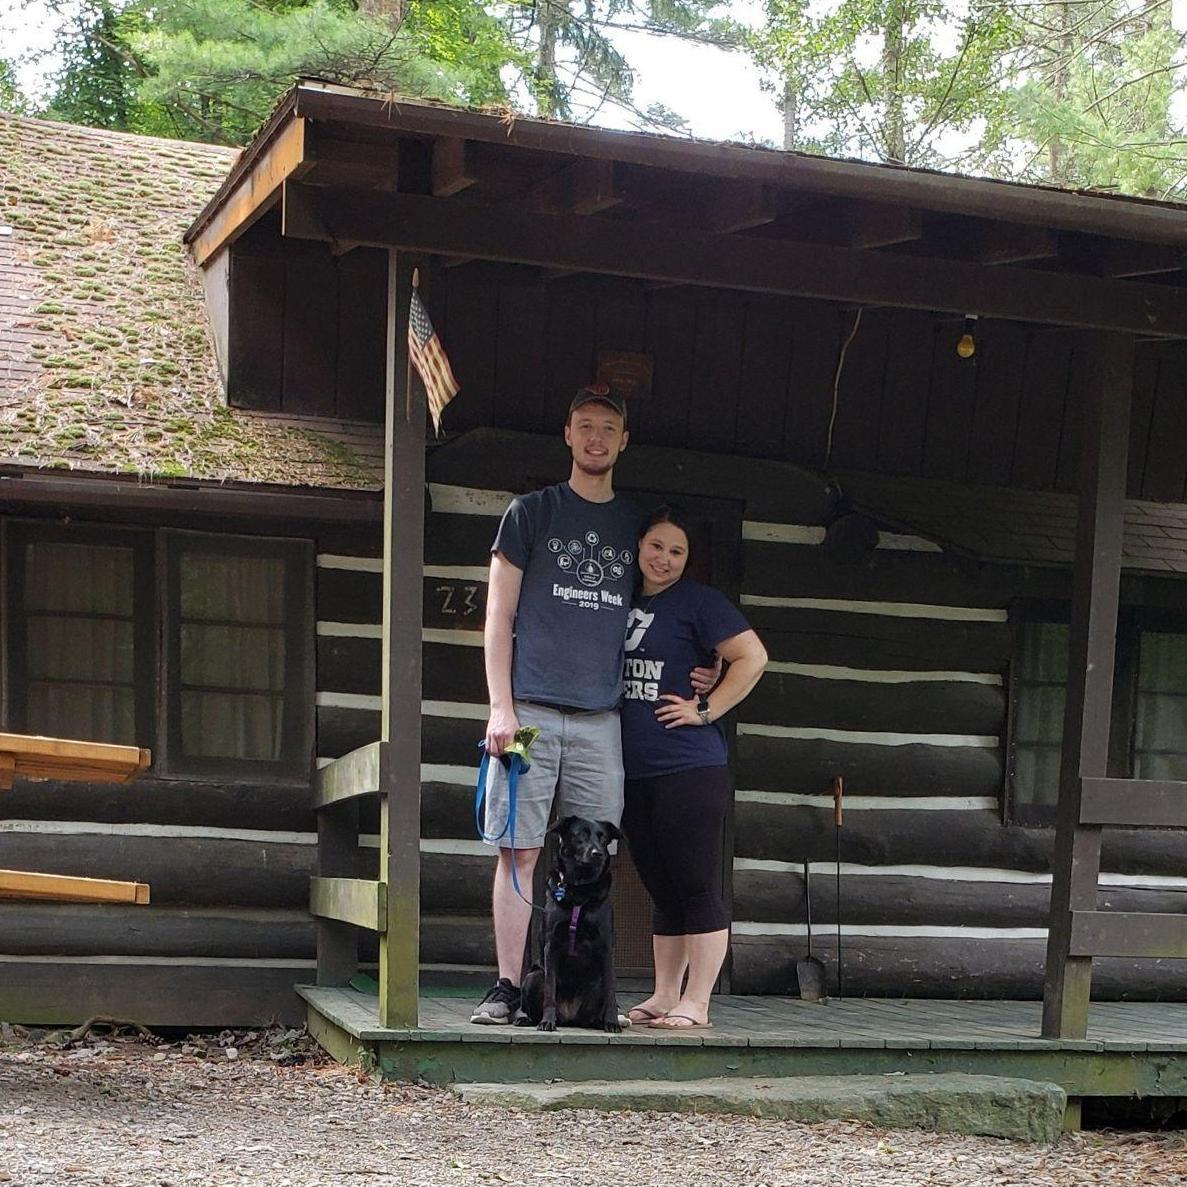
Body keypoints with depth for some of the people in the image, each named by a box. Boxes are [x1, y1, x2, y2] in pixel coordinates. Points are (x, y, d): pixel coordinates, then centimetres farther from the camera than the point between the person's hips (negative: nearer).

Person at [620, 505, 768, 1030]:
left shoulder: (698, 601, -5)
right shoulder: (627, 603, 15)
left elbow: (753, 657, -11)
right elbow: (613, 676, 29)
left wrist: (705, 710, -11)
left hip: (689, 769, -7)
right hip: (634, 771, 8)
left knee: (697, 888, -3)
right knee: (662, 891, 13)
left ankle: (696, 1002, 0)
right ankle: (663, 997, 19)